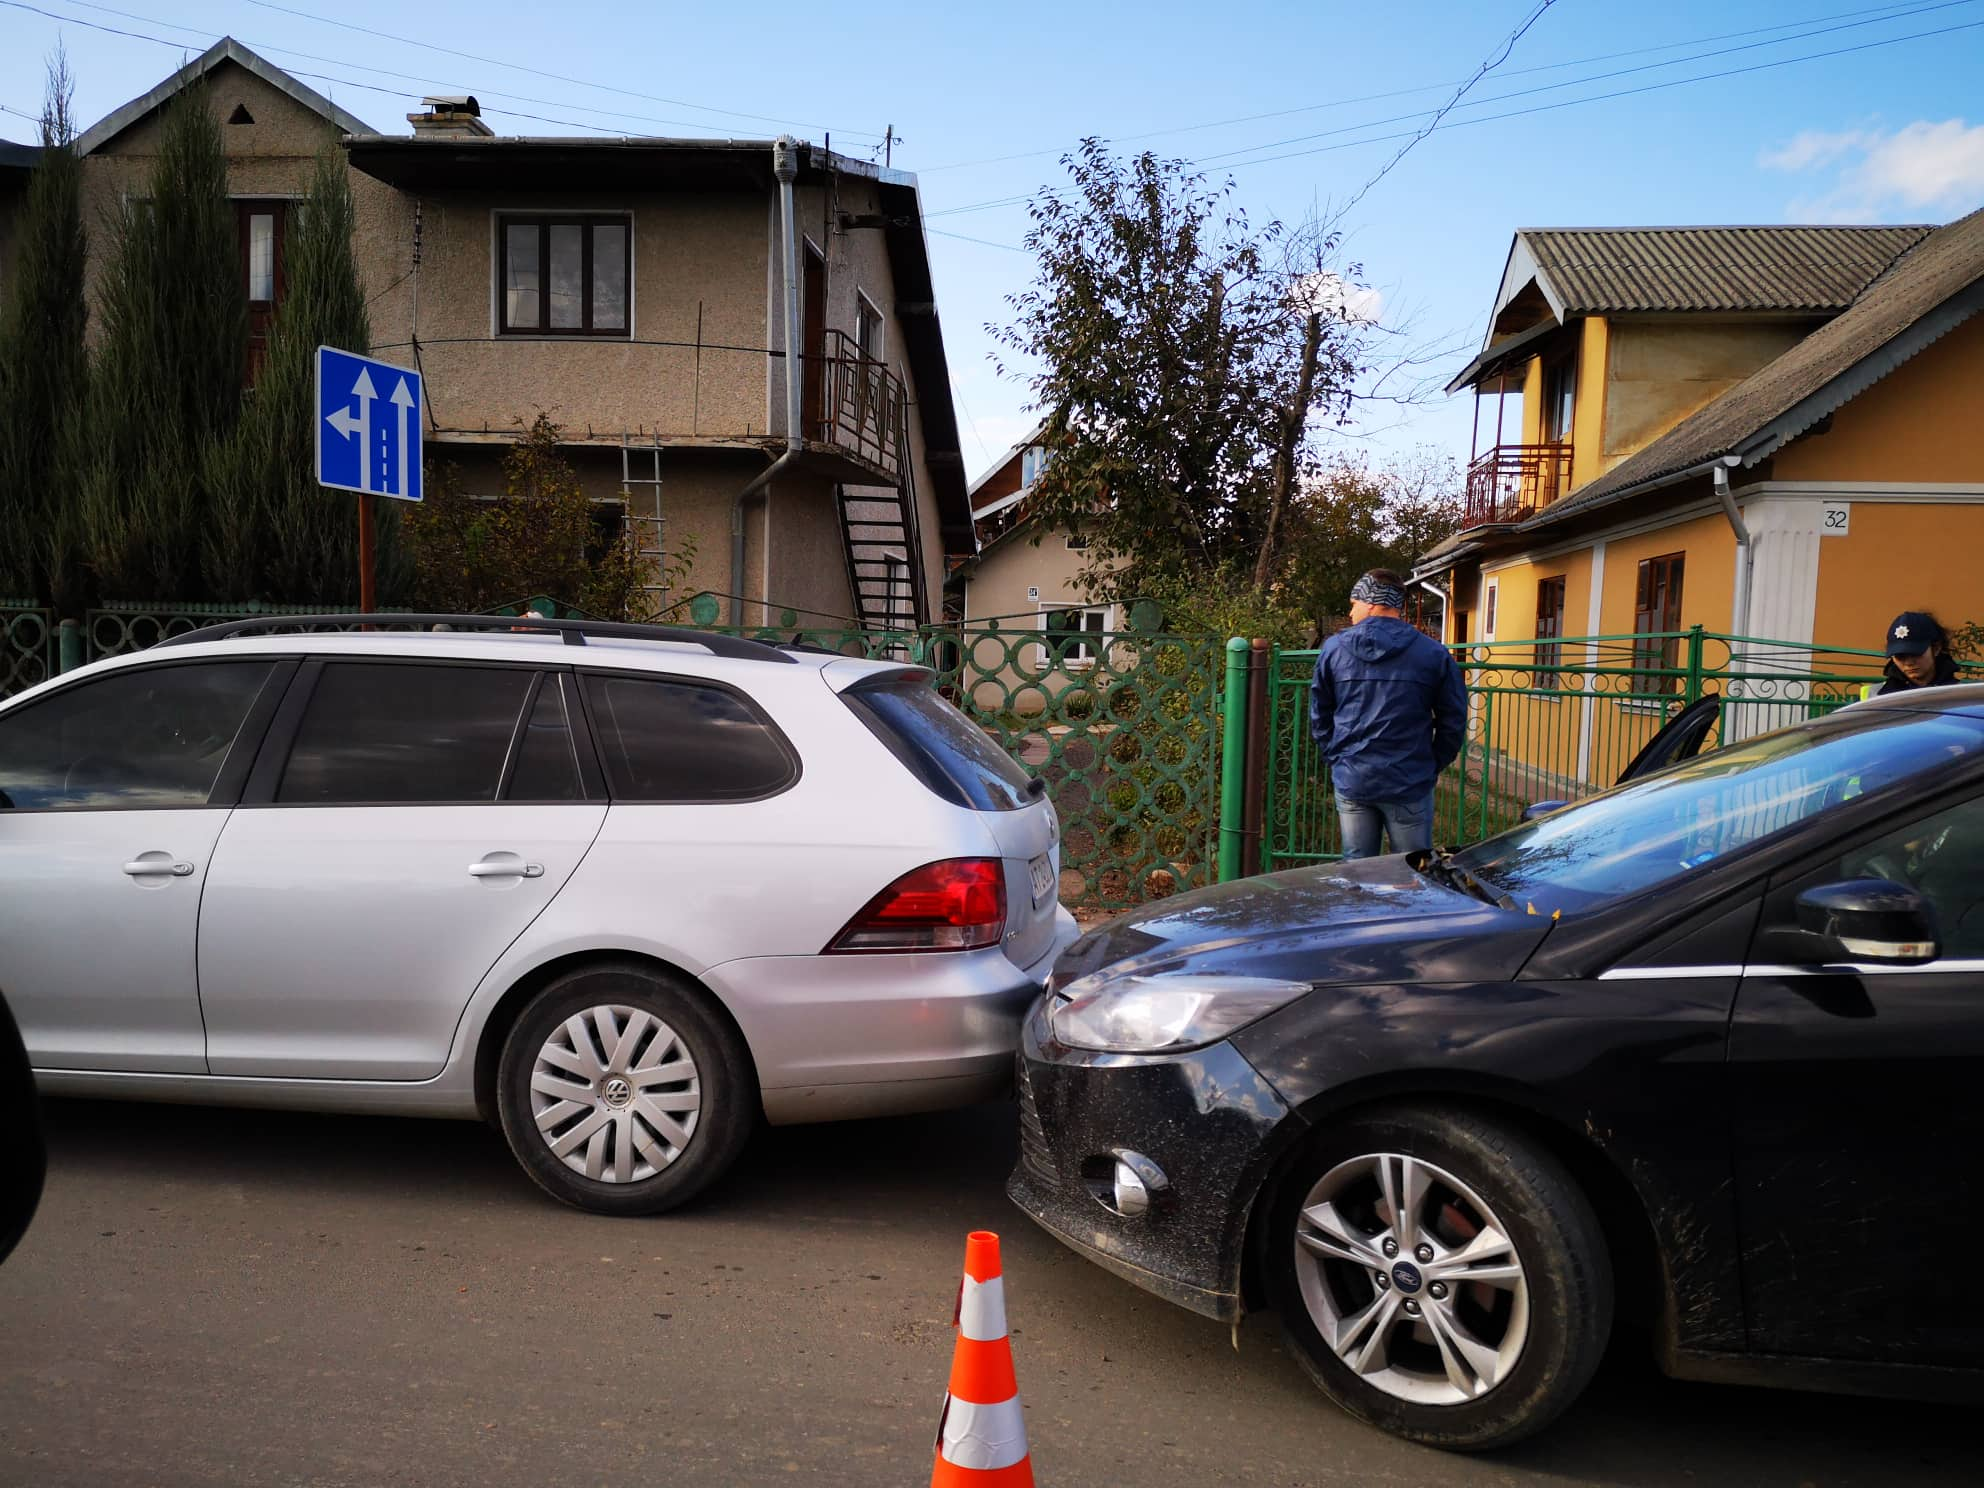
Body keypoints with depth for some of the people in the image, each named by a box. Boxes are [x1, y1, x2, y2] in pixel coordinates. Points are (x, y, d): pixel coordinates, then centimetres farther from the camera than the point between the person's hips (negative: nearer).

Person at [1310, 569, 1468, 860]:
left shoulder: (1334, 648, 0)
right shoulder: (1433, 653, -3)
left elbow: (1319, 717, 7)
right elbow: (1453, 720, 1)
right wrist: (1433, 767, 12)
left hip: (1351, 782, 2)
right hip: (1410, 786, -1)